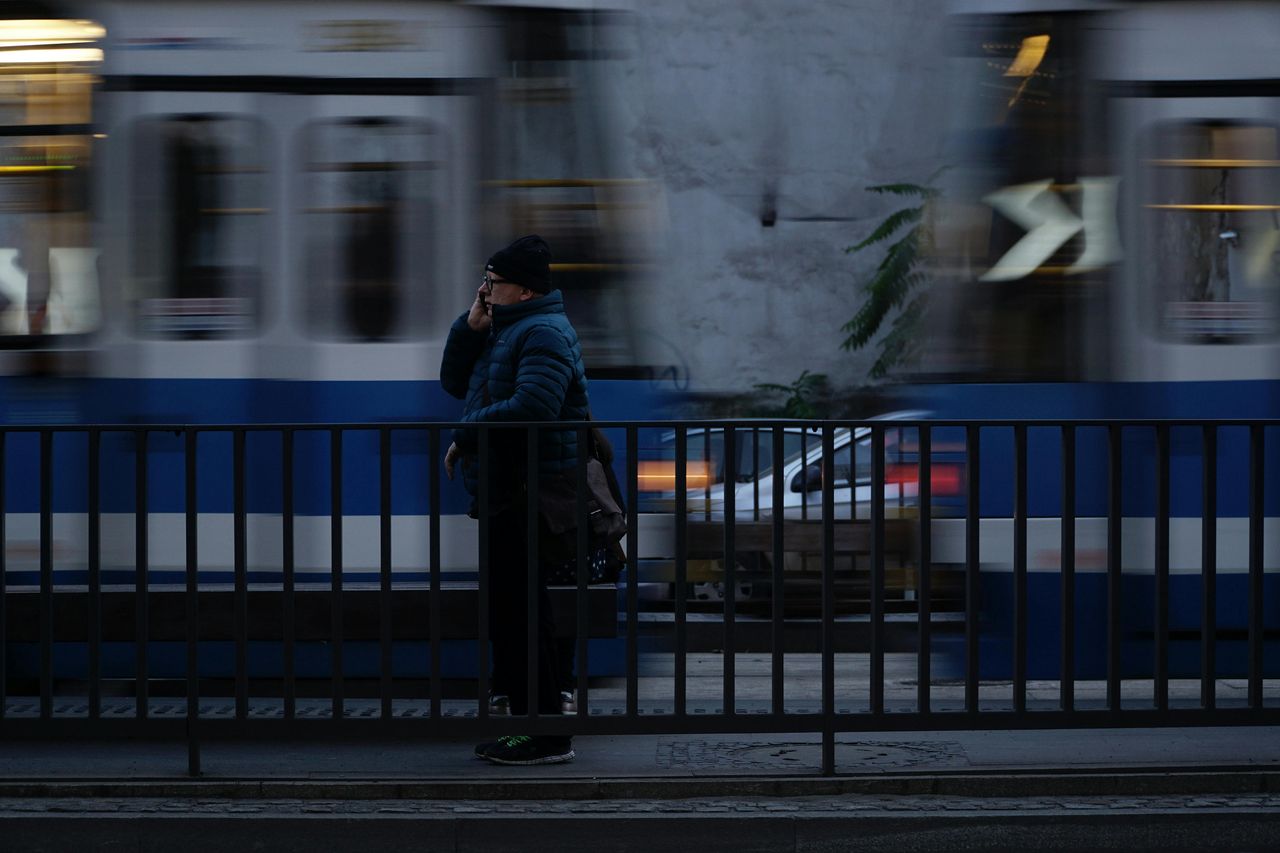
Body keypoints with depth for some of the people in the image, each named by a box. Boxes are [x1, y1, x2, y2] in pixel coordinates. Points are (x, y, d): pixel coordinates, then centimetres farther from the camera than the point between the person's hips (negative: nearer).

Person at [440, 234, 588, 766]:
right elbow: (455, 382, 21)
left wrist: (465, 436, -17)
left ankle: (546, 736, -6)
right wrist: (471, 327, 5)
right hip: (504, 495, 11)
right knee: (510, 612, 14)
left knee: (520, 614, -9)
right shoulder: (506, 329, 21)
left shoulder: (543, 333, -13)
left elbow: (532, 405, -27)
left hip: (528, 497, -11)